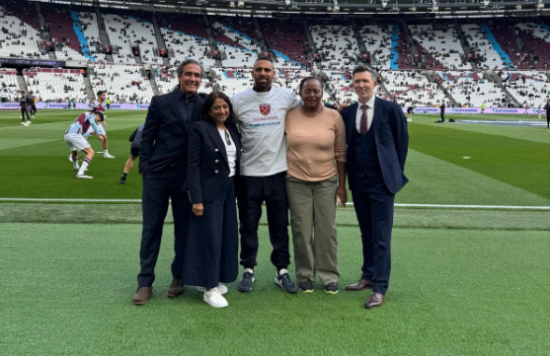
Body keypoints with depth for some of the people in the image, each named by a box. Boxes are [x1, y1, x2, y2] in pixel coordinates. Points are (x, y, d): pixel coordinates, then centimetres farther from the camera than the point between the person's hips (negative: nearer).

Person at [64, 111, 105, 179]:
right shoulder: (91, 114, 9)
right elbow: (92, 122, -16)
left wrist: (90, 133, 36)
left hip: (67, 135, 10)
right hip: (74, 135, -10)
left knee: (74, 151, 37)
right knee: (91, 152, -11)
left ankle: (75, 167, 64)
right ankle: (80, 173, -25)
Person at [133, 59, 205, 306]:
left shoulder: (204, 107, 4)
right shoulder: (160, 102, 1)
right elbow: (147, 137, 1)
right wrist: (145, 169, -5)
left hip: (187, 178, 1)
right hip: (157, 175, -1)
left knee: (183, 229, 9)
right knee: (151, 228, 5)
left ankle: (178, 278, 25)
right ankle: (145, 282, 15)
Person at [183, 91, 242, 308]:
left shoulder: (233, 129, 10)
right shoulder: (199, 128, -9)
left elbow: (236, 160, 13)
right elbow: (193, 165, -13)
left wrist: (237, 190, 8)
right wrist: (196, 198, -18)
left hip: (229, 190, 7)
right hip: (209, 192, -7)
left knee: (227, 237, 11)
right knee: (210, 237, -2)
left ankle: (211, 280, 26)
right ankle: (210, 289, 7)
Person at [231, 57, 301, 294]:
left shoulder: (285, 96, 1)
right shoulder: (238, 100, -1)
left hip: (278, 171, 1)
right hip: (248, 172, 0)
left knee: (280, 224, 9)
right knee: (248, 225, 9)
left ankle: (282, 271, 21)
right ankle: (248, 270, 22)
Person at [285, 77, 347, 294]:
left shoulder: (334, 117, -4)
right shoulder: (290, 116, -2)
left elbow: (341, 153, 0)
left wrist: (342, 185, -1)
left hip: (327, 182, 0)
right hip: (296, 182, 1)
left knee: (327, 230, 5)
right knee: (301, 230, 7)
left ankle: (329, 276, 21)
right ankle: (305, 275, 23)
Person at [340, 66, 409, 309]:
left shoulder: (390, 109, -5)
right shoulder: (347, 112, 5)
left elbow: (402, 141, 1)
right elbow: (344, 143, 11)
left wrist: (395, 172, 3)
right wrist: (348, 174, 5)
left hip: (382, 181, -4)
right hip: (358, 181, 4)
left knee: (381, 236, -2)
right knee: (366, 233, 15)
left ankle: (380, 289, 5)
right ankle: (368, 276, 29)